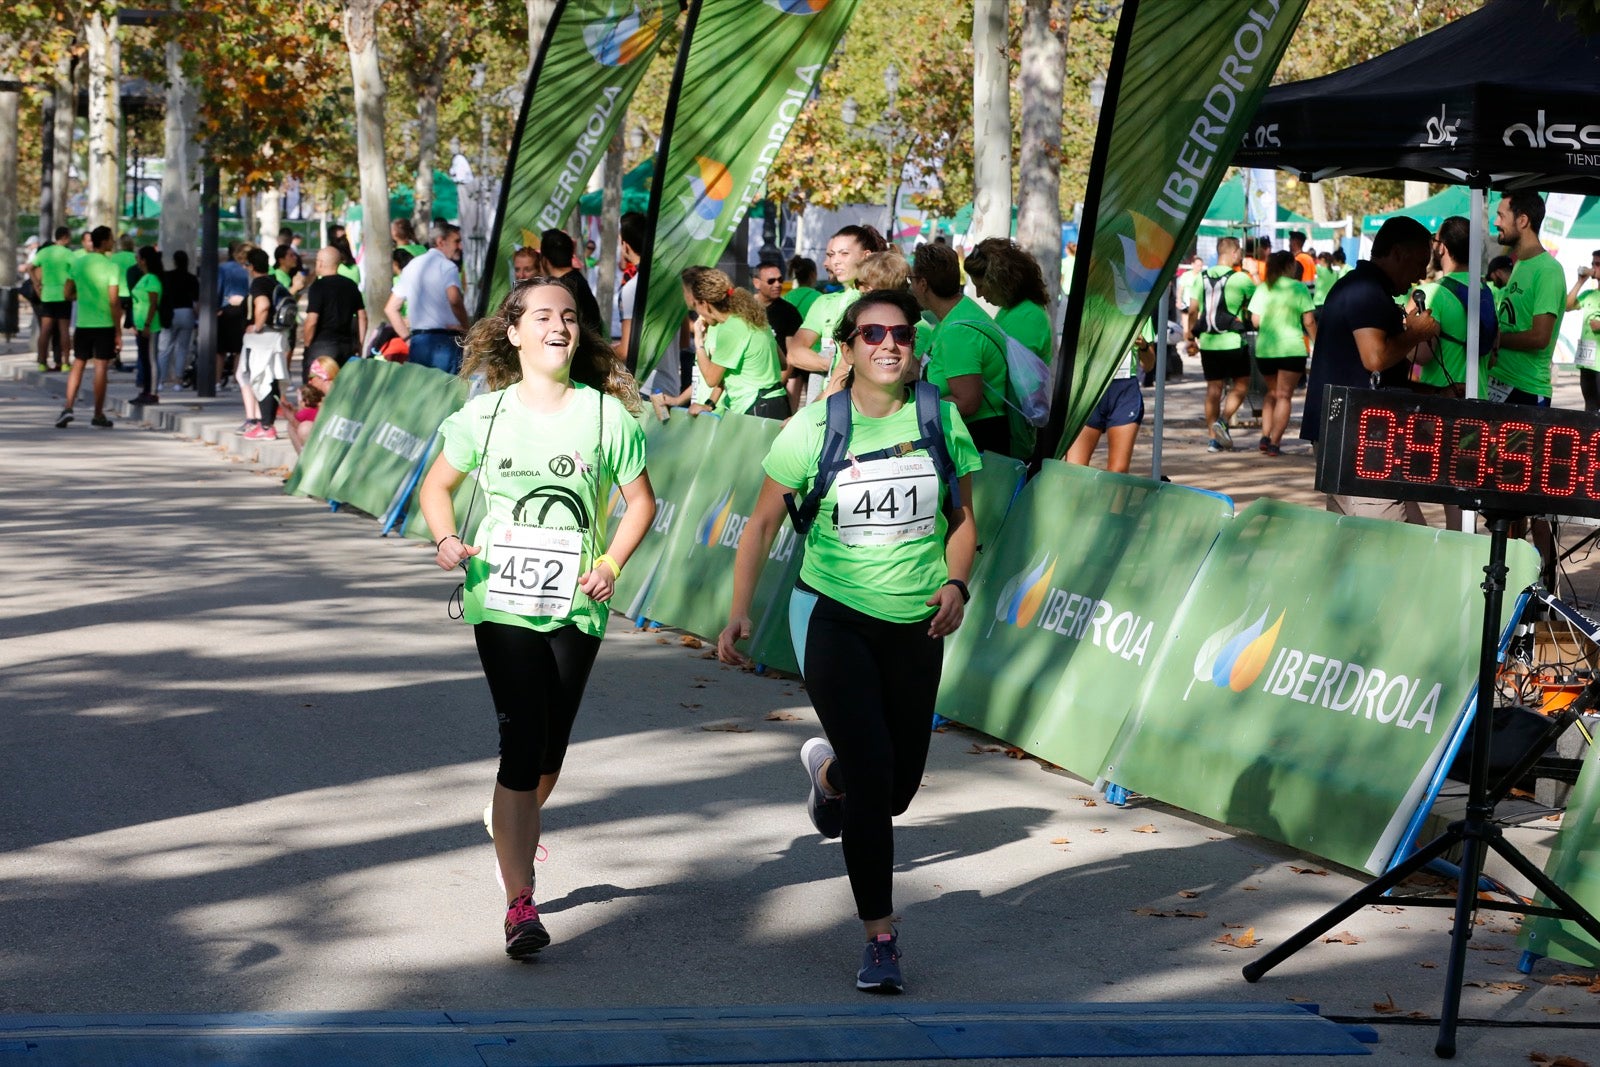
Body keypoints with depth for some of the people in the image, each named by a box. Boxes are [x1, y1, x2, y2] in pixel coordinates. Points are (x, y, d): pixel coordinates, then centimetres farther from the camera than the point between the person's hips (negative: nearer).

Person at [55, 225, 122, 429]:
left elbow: (68, 294, 8)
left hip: (83, 323, 4)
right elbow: (114, 302, -14)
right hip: (105, 325, -4)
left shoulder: (78, 263, 3)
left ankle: (68, 407, -1)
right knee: (101, 367, 3)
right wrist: (118, 332, -9)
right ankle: (98, 415, 8)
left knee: (78, 365, 12)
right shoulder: (111, 267, -11)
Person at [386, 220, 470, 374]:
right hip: (445, 341, -7)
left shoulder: (412, 266, 17)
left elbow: (390, 308, 19)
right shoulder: (447, 266, -5)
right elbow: (455, 300, -24)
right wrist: (467, 328, -9)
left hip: (417, 342, 7)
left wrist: (409, 339, 17)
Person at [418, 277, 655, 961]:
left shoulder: (606, 414, -1)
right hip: (502, 598, -1)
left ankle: (511, 825, 46)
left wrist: (611, 565, -9)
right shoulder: (485, 414, 1)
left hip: (576, 605, 2)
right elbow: (437, 485, 13)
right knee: (523, 743, -13)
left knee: (550, 749, 11)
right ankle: (520, 903, -12)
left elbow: (640, 501, 5)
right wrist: (446, 539, -6)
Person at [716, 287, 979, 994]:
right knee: (872, 775, -13)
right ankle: (880, 938, 0)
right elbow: (763, 523, 1)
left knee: (900, 785, 11)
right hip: (832, 617, -3)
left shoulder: (939, 418, 0)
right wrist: (738, 613, -5)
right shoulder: (814, 428, -7)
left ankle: (827, 769, 48)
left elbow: (962, 517, 9)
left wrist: (955, 584, -9)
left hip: (916, 624, 3)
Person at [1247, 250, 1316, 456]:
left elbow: (1255, 320, 4)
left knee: (1272, 393, 20)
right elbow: (1309, 322, -7)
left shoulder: (1262, 289, 6)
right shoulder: (1299, 288, -4)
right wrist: (1316, 343, 4)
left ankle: (1265, 436, 8)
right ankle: (1274, 443, -6)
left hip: (1264, 348, 4)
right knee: (1284, 396, 1)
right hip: (1292, 349, -4)